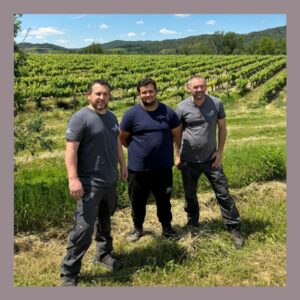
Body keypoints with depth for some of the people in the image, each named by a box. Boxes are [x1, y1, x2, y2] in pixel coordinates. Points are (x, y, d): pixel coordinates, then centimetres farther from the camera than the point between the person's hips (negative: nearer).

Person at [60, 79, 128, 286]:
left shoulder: (111, 117, 10)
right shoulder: (80, 118, -14)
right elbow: (71, 149, -19)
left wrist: (123, 164, 21)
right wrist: (73, 178, -26)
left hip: (111, 181, 8)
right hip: (90, 183, -7)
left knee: (104, 220, 20)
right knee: (85, 227, -8)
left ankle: (104, 253, 38)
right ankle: (69, 273, 4)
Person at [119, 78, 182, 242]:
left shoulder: (169, 112, -2)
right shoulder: (132, 114, -8)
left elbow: (176, 134, 11)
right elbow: (122, 137, 3)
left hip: (163, 167, 1)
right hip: (138, 168, -1)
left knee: (164, 200, 16)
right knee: (138, 201, 14)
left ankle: (167, 227, 37)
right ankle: (137, 228, 36)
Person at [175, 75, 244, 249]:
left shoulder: (217, 103, -7)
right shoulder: (182, 107, -7)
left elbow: (222, 128, 1)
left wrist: (220, 152, -4)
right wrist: (178, 155, 1)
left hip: (211, 159, 0)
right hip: (189, 161, 1)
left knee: (223, 194, 3)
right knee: (190, 195, 14)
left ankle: (235, 228, 16)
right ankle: (193, 225, 35)